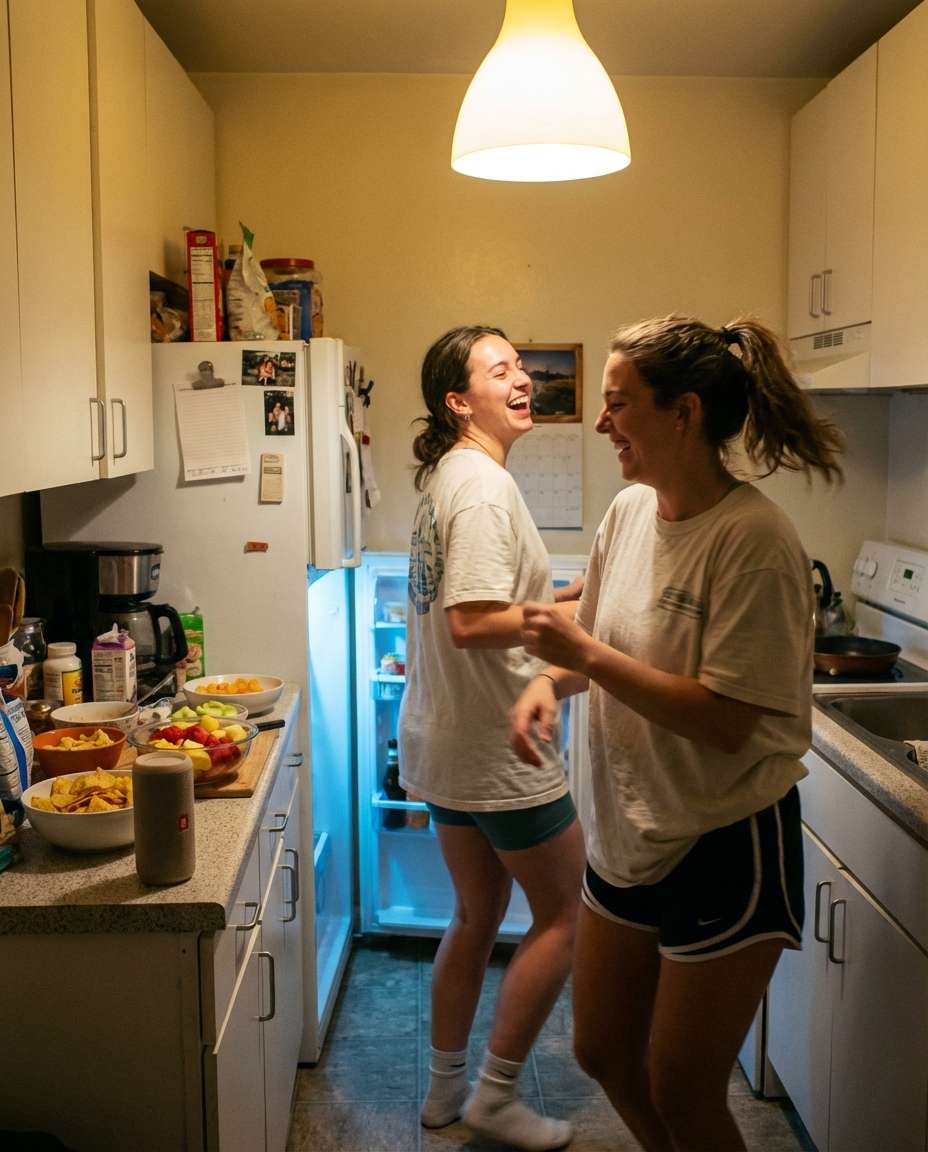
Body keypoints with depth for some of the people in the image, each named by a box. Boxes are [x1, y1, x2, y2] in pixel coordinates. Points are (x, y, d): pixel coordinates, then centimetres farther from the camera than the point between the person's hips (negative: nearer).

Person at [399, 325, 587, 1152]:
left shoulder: (445, 476, 11)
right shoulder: (484, 485, -20)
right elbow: (475, 624, -28)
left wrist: (554, 600, 14)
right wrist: (582, 615, -19)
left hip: (448, 737, 10)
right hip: (497, 744, -10)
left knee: (478, 914, 20)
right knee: (564, 915, 7)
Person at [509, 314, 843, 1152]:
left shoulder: (753, 539, -23)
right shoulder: (630, 510, -1)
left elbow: (727, 721, -26)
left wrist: (588, 654, -23)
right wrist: (549, 681, -7)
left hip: (726, 846, -7)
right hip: (627, 833, 8)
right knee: (603, 1054, 21)